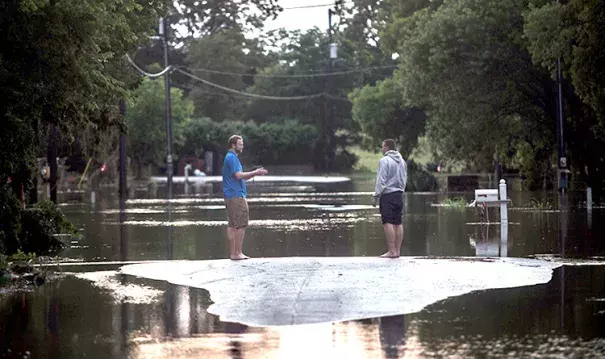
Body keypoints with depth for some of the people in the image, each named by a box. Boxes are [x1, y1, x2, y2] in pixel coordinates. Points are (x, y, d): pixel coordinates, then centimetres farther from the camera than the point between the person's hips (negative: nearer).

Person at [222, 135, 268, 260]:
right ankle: (237, 253, -10)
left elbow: (240, 177, 21)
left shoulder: (232, 157, 21)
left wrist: (255, 173, 11)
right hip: (236, 196, -10)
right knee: (241, 225, -9)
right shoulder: (232, 158, -11)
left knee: (232, 225, 8)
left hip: (230, 197, 10)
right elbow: (239, 175, -20)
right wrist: (255, 173, -12)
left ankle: (232, 253, 8)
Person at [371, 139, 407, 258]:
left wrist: (376, 196, -11)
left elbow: (381, 181, -14)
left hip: (387, 194, -8)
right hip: (399, 194, 8)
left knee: (388, 222, -10)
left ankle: (392, 251, -15)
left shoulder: (384, 161, -11)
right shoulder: (402, 161, 15)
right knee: (398, 223, 8)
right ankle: (397, 250, 8)